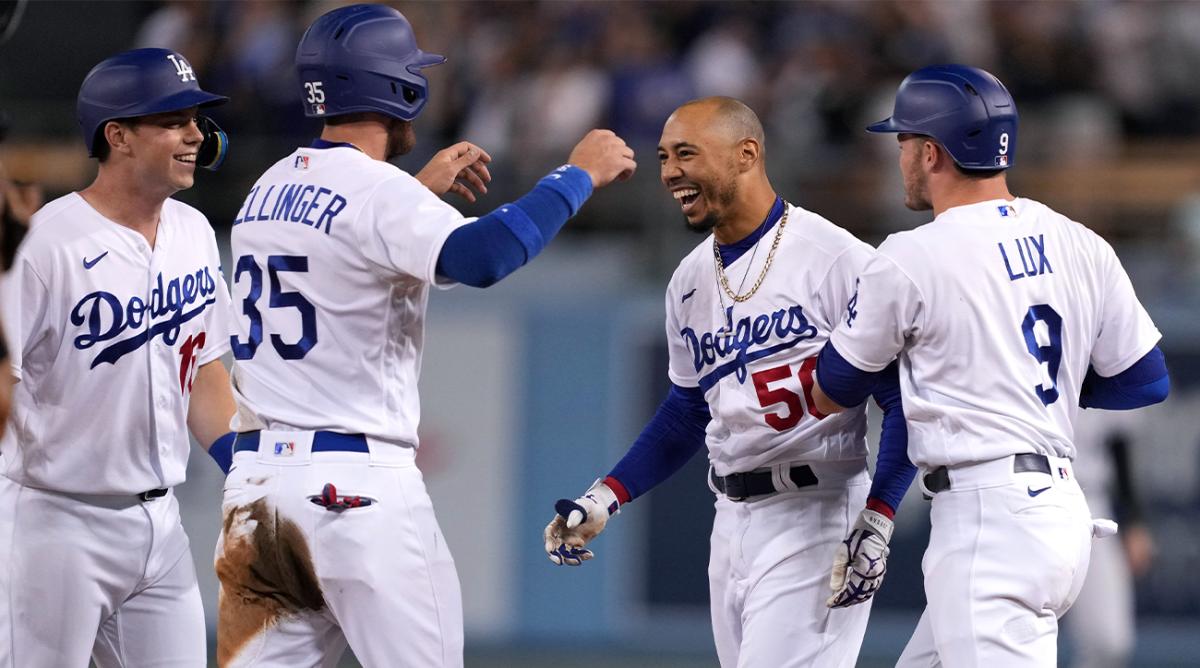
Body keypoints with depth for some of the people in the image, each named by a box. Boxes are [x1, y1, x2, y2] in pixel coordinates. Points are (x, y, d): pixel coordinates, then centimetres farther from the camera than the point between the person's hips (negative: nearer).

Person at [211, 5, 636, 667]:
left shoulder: (268, 188, 14)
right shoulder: (377, 190, -11)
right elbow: (480, 257, -29)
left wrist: (420, 191, 32)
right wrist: (579, 174, -19)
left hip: (255, 480, 8)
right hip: (357, 487, -8)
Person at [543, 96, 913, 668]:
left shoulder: (835, 258, -12)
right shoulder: (690, 282, 12)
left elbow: (904, 398, -12)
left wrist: (876, 520, -20)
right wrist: (604, 499, 10)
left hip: (815, 513, -7)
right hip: (732, 518, 8)